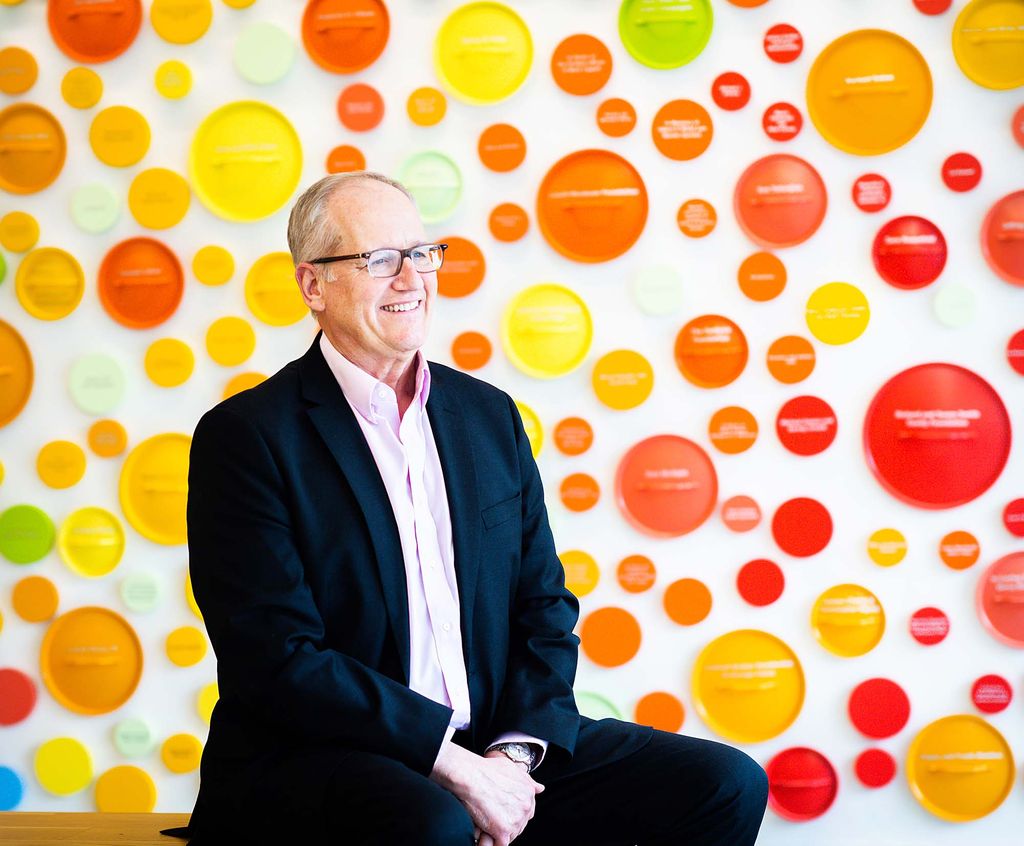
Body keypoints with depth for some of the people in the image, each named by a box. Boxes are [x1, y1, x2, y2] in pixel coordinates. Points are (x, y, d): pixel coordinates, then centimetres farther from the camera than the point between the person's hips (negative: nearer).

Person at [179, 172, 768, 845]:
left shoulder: (490, 415, 12)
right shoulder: (245, 436, -7)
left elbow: (544, 605, 12)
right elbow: (278, 658, -14)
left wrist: (517, 750, -5)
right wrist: (450, 763, -18)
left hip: (489, 747, 6)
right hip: (313, 762, -6)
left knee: (726, 784, -8)